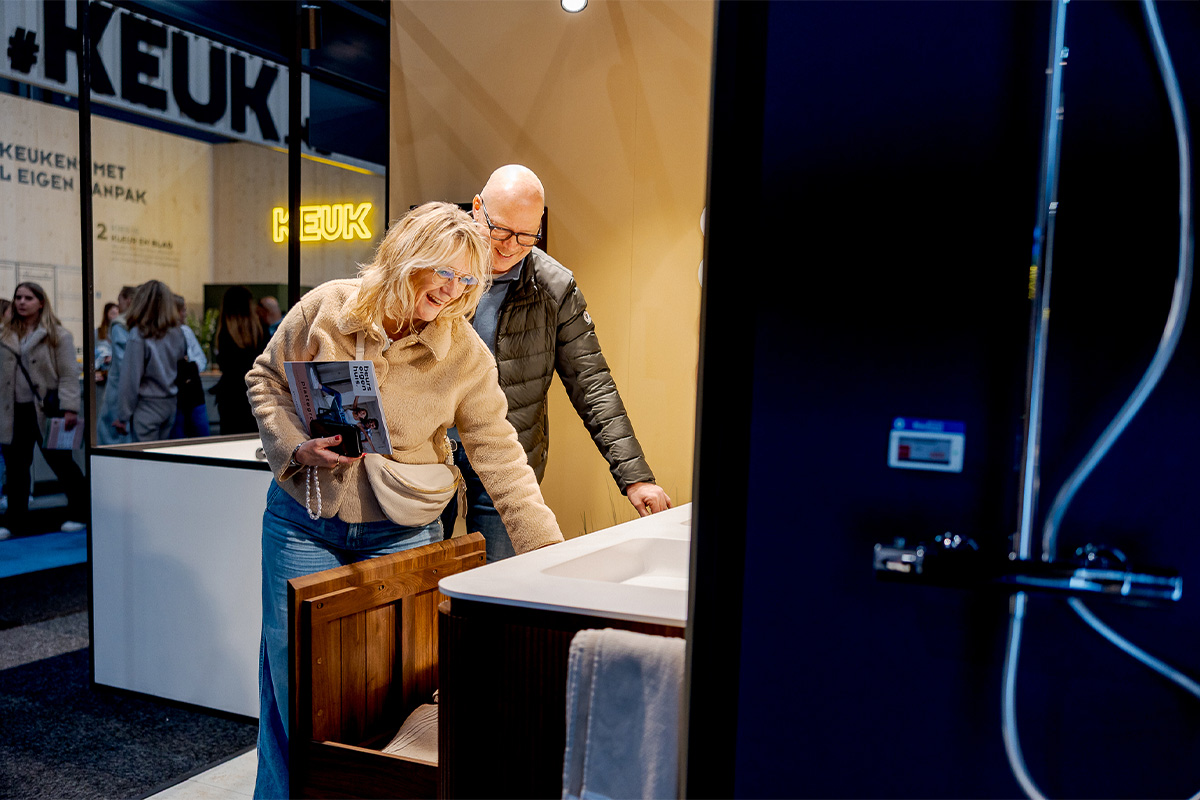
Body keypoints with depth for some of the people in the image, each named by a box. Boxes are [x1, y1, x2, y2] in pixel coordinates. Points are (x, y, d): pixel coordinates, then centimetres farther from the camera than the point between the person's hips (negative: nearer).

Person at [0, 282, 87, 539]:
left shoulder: (58, 335, -3)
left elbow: (68, 375, -8)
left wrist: (69, 409, -16)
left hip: (45, 409, -4)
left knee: (60, 461, 4)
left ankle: (79, 513, 18)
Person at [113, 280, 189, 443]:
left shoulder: (138, 335, -14)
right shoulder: (176, 333, 1)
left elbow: (130, 379, -10)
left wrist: (123, 416, -4)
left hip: (147, 406, -5)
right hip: (171, 405, 5)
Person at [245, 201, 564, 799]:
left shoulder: (465, 353, -11)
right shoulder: (325, 308, -9)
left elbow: (498, 454, -10)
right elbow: (265, 379, 4)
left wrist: (548, 547, -14)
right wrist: (296, 448, -13)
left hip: (401, 534, 0)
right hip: (303, 522, 1)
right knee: (291, 668, 11)